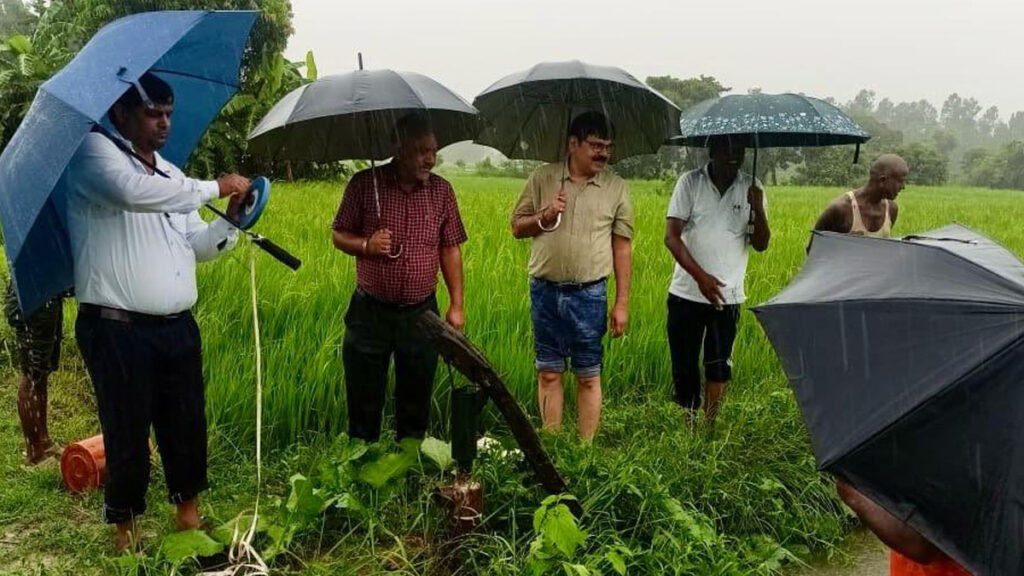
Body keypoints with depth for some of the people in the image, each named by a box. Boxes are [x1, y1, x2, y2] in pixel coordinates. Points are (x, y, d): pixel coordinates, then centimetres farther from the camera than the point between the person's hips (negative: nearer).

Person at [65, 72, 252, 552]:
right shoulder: (95, 150, -4)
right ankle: (125, 527, 23)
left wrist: (231, 220, -2)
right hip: (117, 331, -6)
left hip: (178, 327, 7)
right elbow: (132, 191, -27)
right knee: (128, 432, 4)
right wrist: (214, 187, -20)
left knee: (187, 424, 13)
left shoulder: (170, 174, 17)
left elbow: (197, 246, 17)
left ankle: (188, 512, 31)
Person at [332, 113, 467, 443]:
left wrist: (456, 305, 2)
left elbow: (450, 249, 5)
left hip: (421, 313, 1)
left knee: (416, 400, 12)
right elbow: (339, 236, 4)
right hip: (370, 312, -1)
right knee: (364, 400, 9)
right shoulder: (364, 184, -4)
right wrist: (366, 245, -18)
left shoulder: (441, 190, 2)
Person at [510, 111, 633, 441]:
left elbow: (622, 248, 2)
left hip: (590, 294, -1)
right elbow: (517, 227, 9)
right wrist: (544, 217, -12)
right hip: (545, 291, 1)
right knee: (549, 373, 9)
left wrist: (622, 303, -1)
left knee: (588, 377, 5)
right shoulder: (542, 178, 3)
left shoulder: (617, 188, 1)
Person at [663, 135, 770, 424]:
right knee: (684, 365, 5)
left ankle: (709, 424, 17)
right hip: (687, 293, -1)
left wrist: (758, 209, -19)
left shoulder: (751, 188, 3)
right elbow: (671, 237, -9)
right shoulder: (690, 182, -4)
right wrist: (700, 276, -20)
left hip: (728, 295, 1)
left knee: (719, 366, 4)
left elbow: (761, 244, 0)